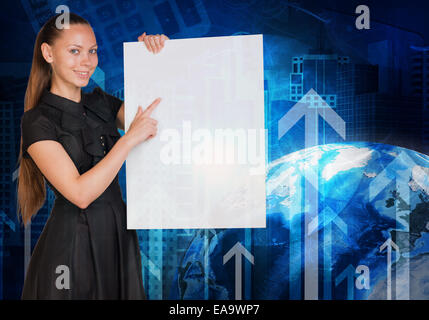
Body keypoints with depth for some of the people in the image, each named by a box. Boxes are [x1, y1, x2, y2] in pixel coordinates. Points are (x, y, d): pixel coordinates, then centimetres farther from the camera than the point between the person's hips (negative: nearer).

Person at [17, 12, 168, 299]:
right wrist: (130, 138, -21)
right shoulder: (38, 120, -12)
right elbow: (80, 193, -21)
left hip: (119, 236, 6)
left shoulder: (101, 103, 6)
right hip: (72, 246, -5)